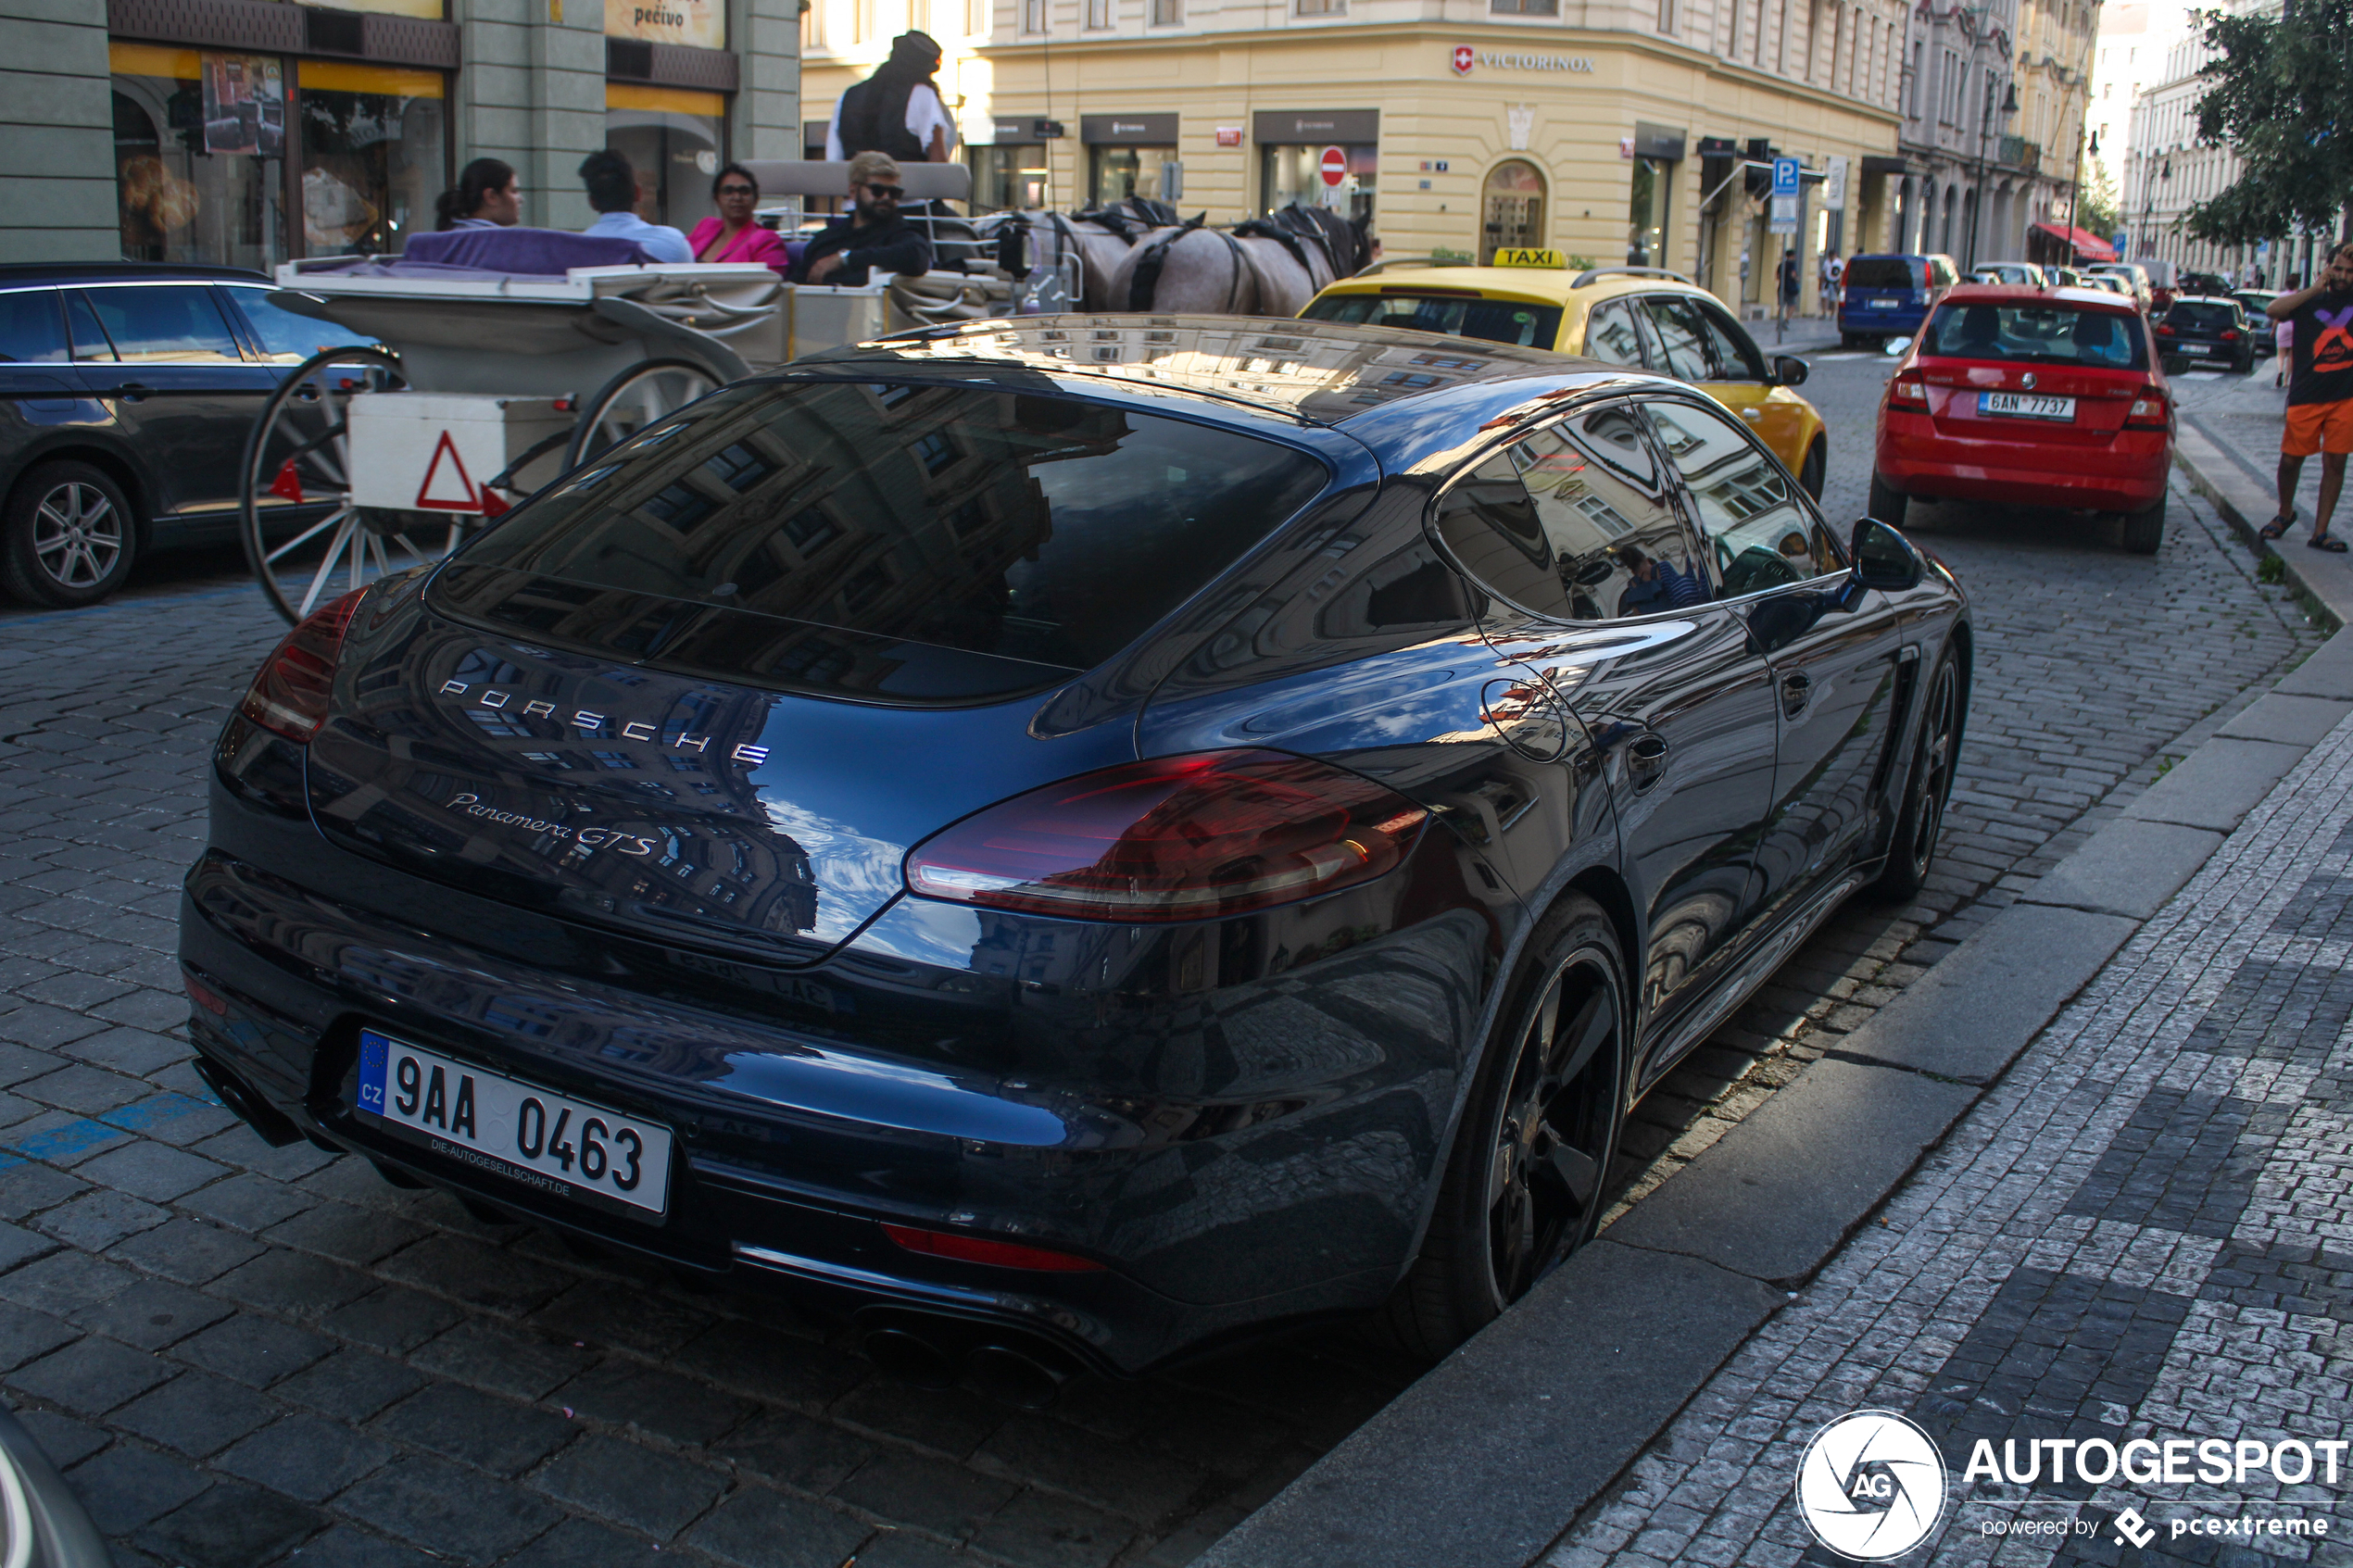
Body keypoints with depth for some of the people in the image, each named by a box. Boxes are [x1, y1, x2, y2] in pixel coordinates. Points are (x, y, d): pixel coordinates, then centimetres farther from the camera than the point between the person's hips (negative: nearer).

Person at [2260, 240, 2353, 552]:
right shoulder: (2309, 301, 3)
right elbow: (2273, 310, -15)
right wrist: (2316, 288, -14)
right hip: (2306, 396, -1)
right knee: (2291, 459, 5)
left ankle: (2320, 532, 6)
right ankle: (2285, 513, 30)